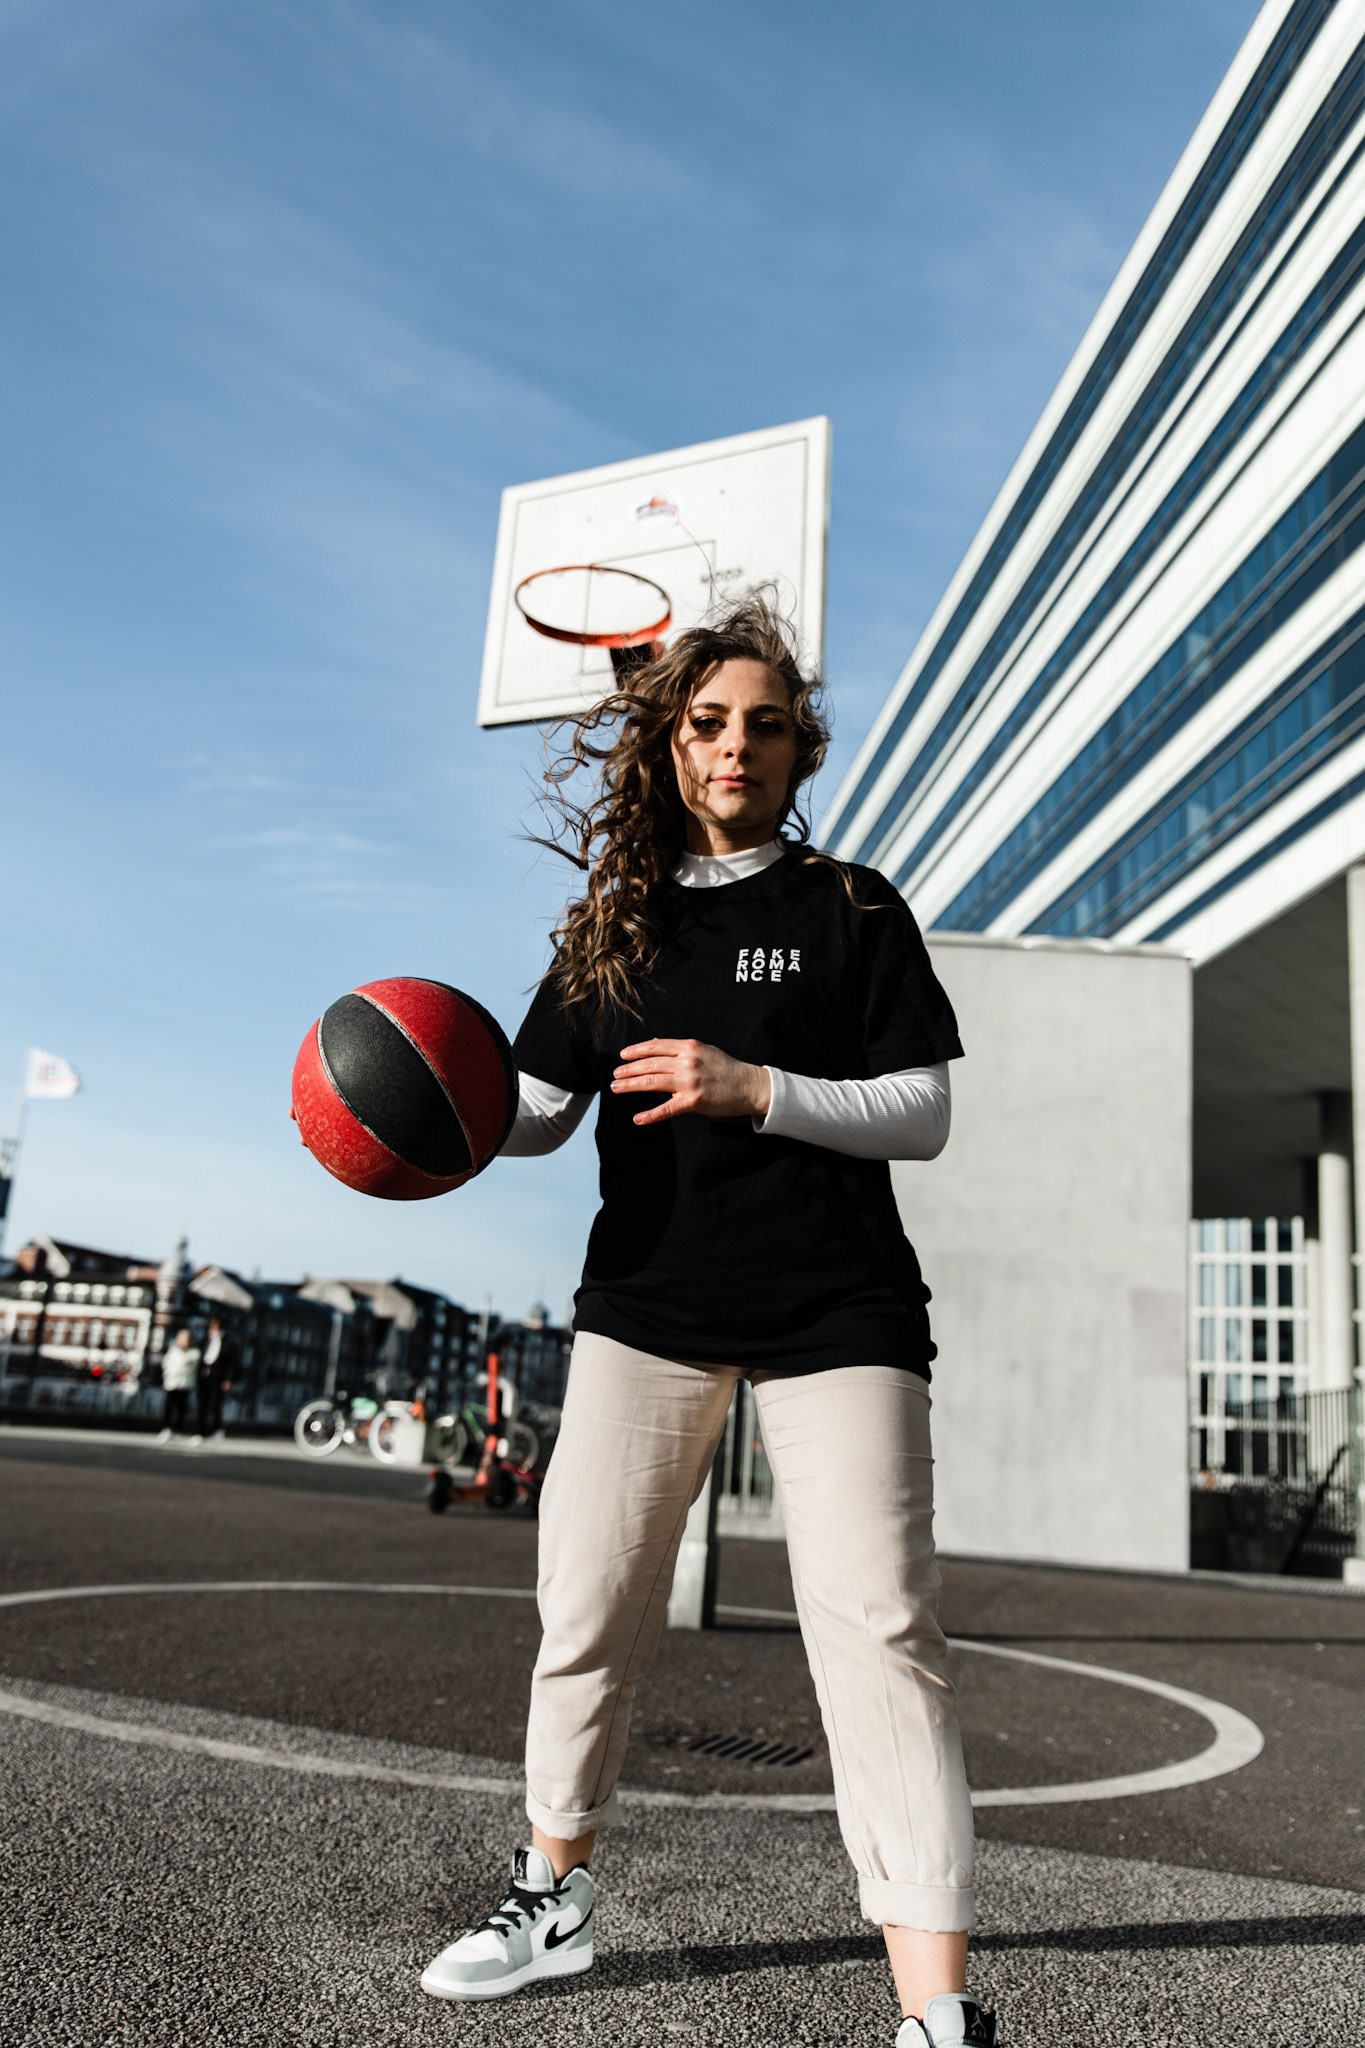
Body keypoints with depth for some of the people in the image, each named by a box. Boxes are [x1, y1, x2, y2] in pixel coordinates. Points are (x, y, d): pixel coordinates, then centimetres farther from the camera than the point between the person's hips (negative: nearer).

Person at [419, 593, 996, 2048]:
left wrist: (754, 1089, -19)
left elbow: (923, 1114, -5)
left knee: (877, 1625, -10)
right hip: (649, 1296, 3)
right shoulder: (615, 918, 11)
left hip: (832, 1310, -3)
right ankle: (552, 1894, 31)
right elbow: (541, 1106, 12)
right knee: (587, 1607, 8)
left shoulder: (850, 909, 2)